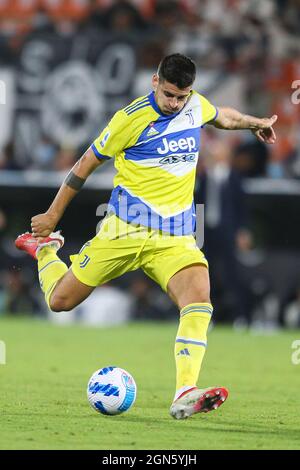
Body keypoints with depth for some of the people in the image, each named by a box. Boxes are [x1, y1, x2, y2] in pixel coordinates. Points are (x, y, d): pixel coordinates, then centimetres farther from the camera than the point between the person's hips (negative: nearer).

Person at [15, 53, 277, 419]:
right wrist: (52, 215, 5)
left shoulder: (196, 106, 5)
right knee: (61, 301, 2)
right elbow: (87, 163, 0)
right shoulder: (132, 118, -10)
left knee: (199, 295, -26)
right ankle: (44, 248, 37)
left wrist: (254, 123, 46)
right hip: (125, 228, -3)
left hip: (176, 238, 3)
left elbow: (222, 116, 32)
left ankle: (185, 395, -36)